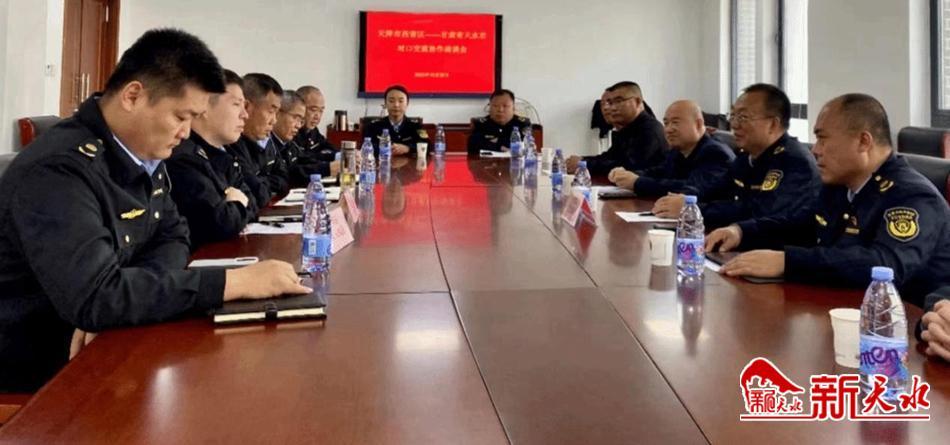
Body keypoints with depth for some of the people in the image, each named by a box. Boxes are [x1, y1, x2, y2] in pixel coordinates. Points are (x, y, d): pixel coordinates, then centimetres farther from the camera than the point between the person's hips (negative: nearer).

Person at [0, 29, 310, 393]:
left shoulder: (143, 153, 2)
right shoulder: (59, 170, -25)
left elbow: (173, 236, 11)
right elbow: (95, 298, -35)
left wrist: (140, 286, -13)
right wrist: (234, 281, -31)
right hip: (40, 375, -8)